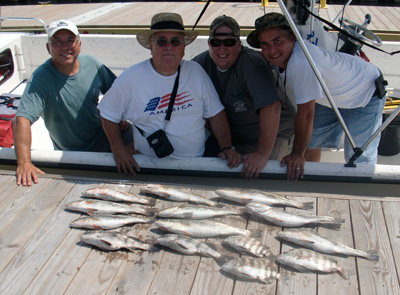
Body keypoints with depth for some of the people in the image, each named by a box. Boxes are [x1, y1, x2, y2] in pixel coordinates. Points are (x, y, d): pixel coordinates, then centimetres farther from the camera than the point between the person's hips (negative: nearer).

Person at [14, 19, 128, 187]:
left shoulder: (92, 64, -4)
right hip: (70, 156, -2)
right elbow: (23, 119, -30)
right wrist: (24, 163, -43)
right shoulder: (41, 78, -18)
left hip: (105, 145, 3)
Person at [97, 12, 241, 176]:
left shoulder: (195, 71, 3)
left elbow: (215, 113, 6)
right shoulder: (131, 78, -5)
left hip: (198, 161, 2)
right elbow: (108, 114, 5)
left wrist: (226, 148, -3)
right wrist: (117, 148, -4)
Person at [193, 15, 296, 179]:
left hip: (269, 135, -5)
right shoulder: (201, 63, -10)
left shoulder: (252, 65, -28)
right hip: (228, 137, 5)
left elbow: (271, 107, -40)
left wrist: (263, 154, -41)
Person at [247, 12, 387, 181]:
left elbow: (306, 113, -35)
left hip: (366, 95, -8)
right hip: (333, 95, 8)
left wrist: (297, 154, -25)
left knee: (359, 159, -4)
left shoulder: (302, 63, -42)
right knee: (310, 140, 11)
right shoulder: (282, 55, -16)